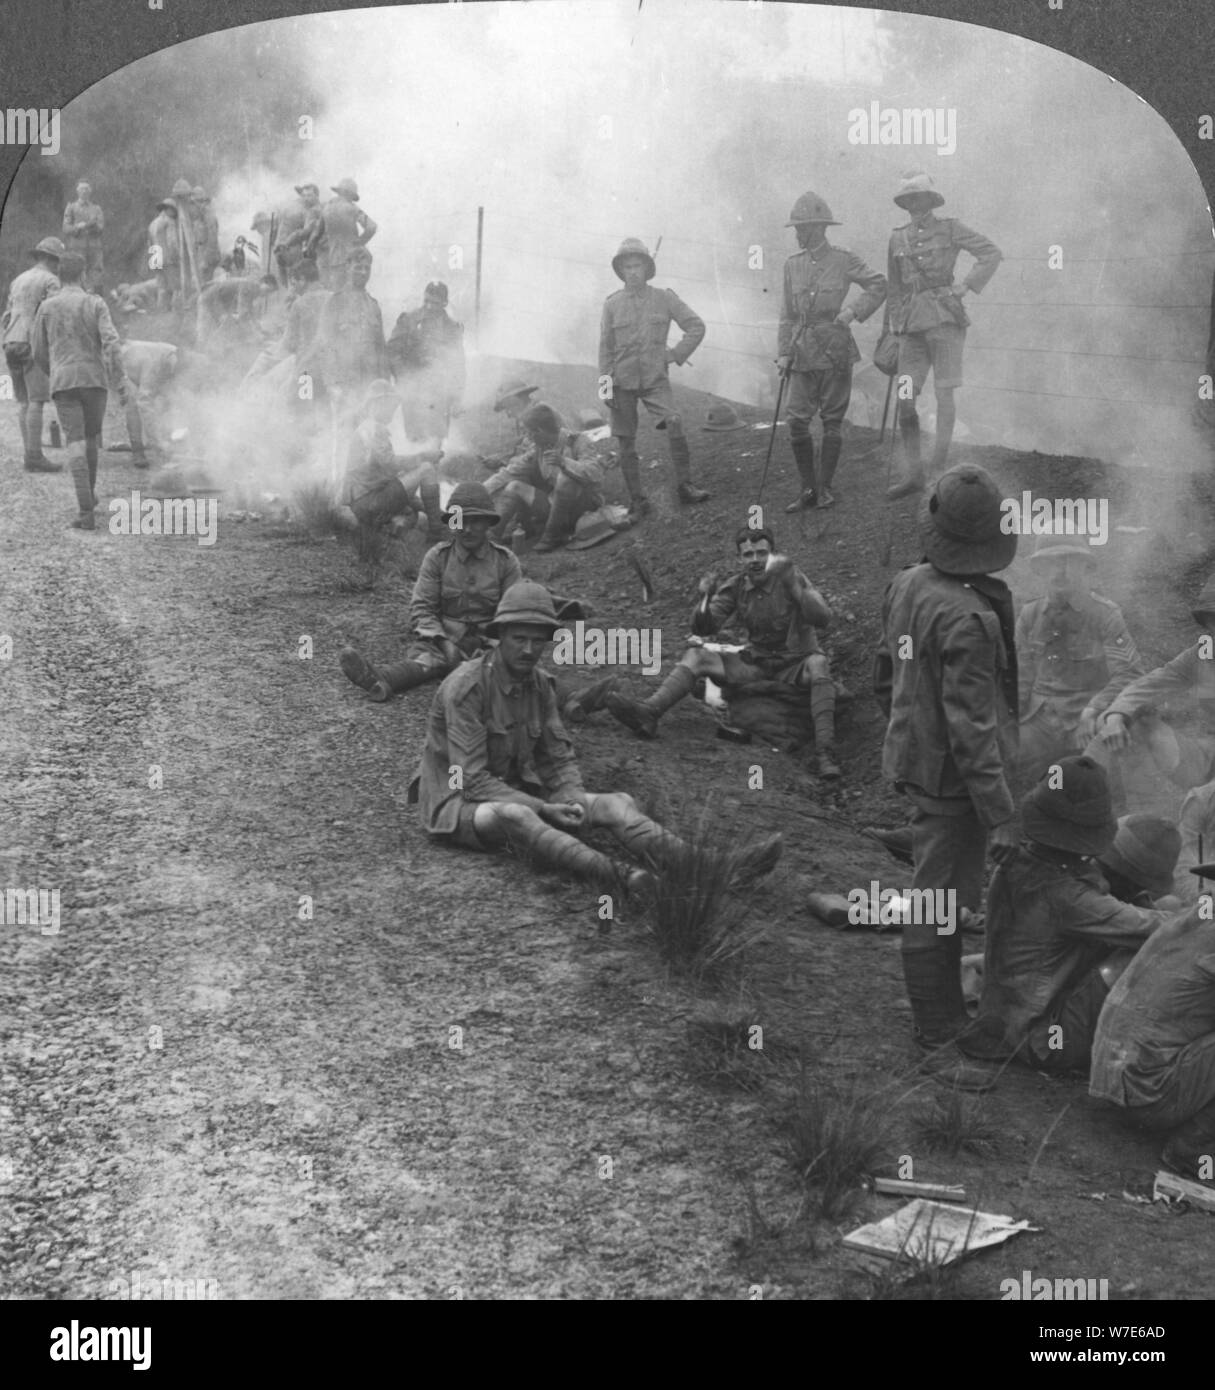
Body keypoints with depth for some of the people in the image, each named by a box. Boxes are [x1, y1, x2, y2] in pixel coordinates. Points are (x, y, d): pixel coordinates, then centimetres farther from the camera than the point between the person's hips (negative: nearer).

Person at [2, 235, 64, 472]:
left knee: (24, 402, 6)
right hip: (35, 345, -7)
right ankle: (35, 457, -12)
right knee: (37, 401, -8)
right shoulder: (50, 281, -3)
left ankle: (30, 454, 4)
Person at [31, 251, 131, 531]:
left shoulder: (47, 307, 4)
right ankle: (89, 494, 39)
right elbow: (111, 343, -12)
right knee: (91, 438, 22)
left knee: (76, 445, -7)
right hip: (94, 381, 0)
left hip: (63, 383, 0)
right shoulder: (96, 304, 1)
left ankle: (87, 511, -20)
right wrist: (122, 384, -11)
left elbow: (39, 353, 11)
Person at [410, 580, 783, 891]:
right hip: (457, 804, -7)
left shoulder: (540, 685, 4)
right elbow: (472, 781, -22)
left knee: (617, 803, -14)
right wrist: (545, 810, -28)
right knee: (512, 815, -42)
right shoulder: (466, 687, -19)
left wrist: (574, 803, -16)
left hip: (519, 796, 7)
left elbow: (559, 758, 7)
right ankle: (622, 880, -61)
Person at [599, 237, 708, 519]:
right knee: (626, 443, 1)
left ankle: (685, 485, -11)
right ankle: (637, 501, 10)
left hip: (655, 379, -1)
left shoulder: (664, 298, 2)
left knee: (674, 422, -22)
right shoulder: (613, 304, 3)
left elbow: (697, 327, 6)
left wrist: (675, 354, 0)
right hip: (622, 381, 1)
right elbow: (605, 346, 5)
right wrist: (605, 381, -3)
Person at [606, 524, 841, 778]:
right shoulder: (737, 587, -1)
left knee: (818, 664, -38)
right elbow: (702, 629, -4)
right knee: (695, 656, -13)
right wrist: (705, 600, -25)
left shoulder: (791, 578, -12)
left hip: (795, 666, -4)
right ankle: (648, 714, -31)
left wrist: (793, 584, -39)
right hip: (756, 664, 4)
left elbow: (822, 618, -26)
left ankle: (825, 752, -44)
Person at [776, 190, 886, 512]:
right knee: (797, 422, -5)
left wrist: (854, 310, -12)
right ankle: (808, 490, 6)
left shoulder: (844, 260, -2)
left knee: (831, 422, 2)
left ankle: (824, 488, 13)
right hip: (803, 350, 3)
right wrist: (784, 352, 6)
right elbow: (787, 313, 13)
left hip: (834, 349, -3)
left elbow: (879, 286, 3)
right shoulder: (793, 264, 10)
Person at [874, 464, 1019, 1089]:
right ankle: (939, 1043, 8)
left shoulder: (906, 586, 0)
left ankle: (947, 1008, 36)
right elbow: (971, 728, -26)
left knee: (942, 896, 22)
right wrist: (1001, 816, -22)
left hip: (915, 758, 9)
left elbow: (884, 678, 14)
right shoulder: (967, 619, -26)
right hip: (952, 779, -9)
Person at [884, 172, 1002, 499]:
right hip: (913, 325, 4)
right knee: (904, 398, -2)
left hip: (945, 317, -4)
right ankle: (914, 474, 5)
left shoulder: (950, 228, 2)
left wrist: (966, 287, -9)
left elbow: (992, 253, -2)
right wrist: (896, 332, 14)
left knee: (944, 394, -6)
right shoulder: (898, 238, 14)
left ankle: (939, 470, -2)